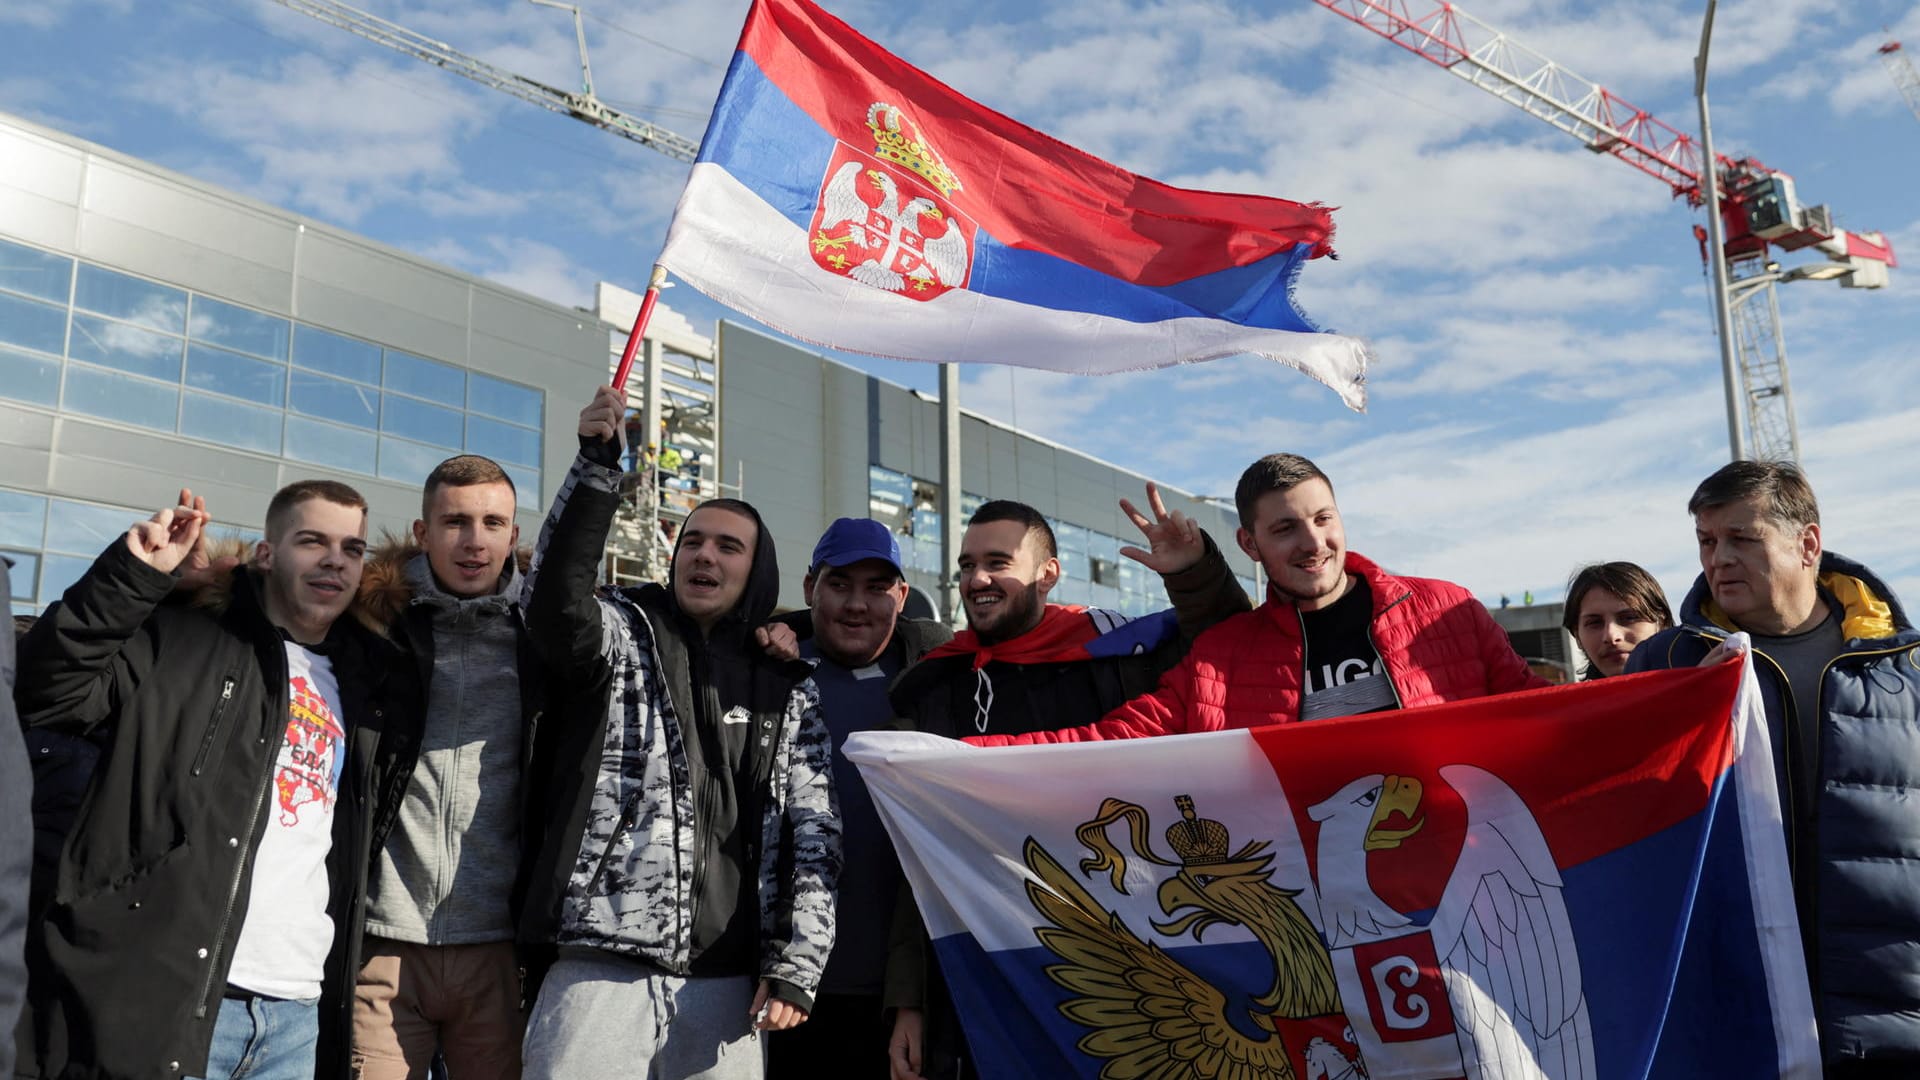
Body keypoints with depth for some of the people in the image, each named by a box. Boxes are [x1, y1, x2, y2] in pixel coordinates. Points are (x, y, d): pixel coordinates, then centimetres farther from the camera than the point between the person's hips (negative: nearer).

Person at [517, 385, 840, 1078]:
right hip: (599, 973, -2)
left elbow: (815, 833, 9)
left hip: (726, 988, 2)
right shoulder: (623, 633, 7)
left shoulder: (790, 689, 11)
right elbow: (555, 602, -16)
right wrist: (597, 466, -23)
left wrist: (794, 968, 0)